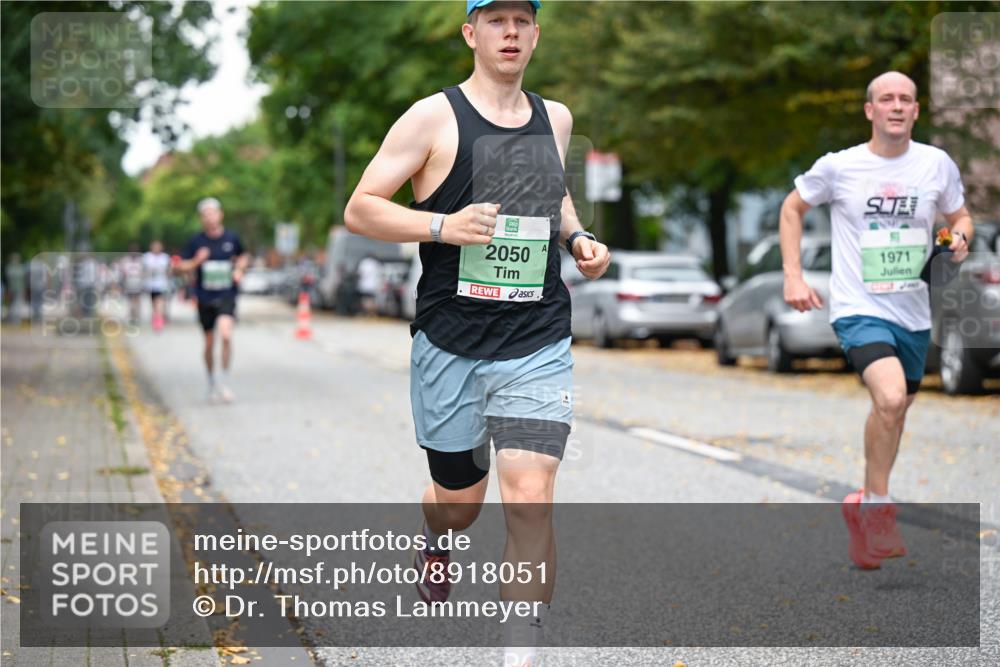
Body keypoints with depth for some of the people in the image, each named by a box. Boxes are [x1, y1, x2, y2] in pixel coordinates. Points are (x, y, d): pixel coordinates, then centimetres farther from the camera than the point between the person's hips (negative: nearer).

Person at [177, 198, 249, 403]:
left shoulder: (231, 238, 0)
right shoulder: (197, 241, -3)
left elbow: (243, 256, 20)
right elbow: (180, 266, 0)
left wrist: (239, 269, 1)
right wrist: (196, 261, -18)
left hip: (227, 296, -1)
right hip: (205, 297, 1)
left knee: (226, 334, -23)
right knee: (209, 342, 10)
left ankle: (225, 378, -8)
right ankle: (212, 382, 29)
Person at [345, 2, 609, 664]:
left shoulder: (556, 118, 10)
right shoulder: (433, 117, -5)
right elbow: (360, 209, -5)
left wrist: (577, 236, 10)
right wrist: (443, 226, -19)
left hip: (539, 343, 2)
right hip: (450, 344, -2)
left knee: (531, 499, -13)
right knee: (459, 498, 14)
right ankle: (435, 543, 53)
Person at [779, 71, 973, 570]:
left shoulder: (937, 164, 1)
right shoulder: (838, 167, -5)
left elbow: (959, 216, 17)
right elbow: (792, 209, 10)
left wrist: (960, 238, -8)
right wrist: (793, 276, 1)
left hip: (913, 313, 5)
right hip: (859, 308, -5)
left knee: (895, 411, 16)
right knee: (891, 398, -28)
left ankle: (867, 509, 37)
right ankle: (877, 507, -12)